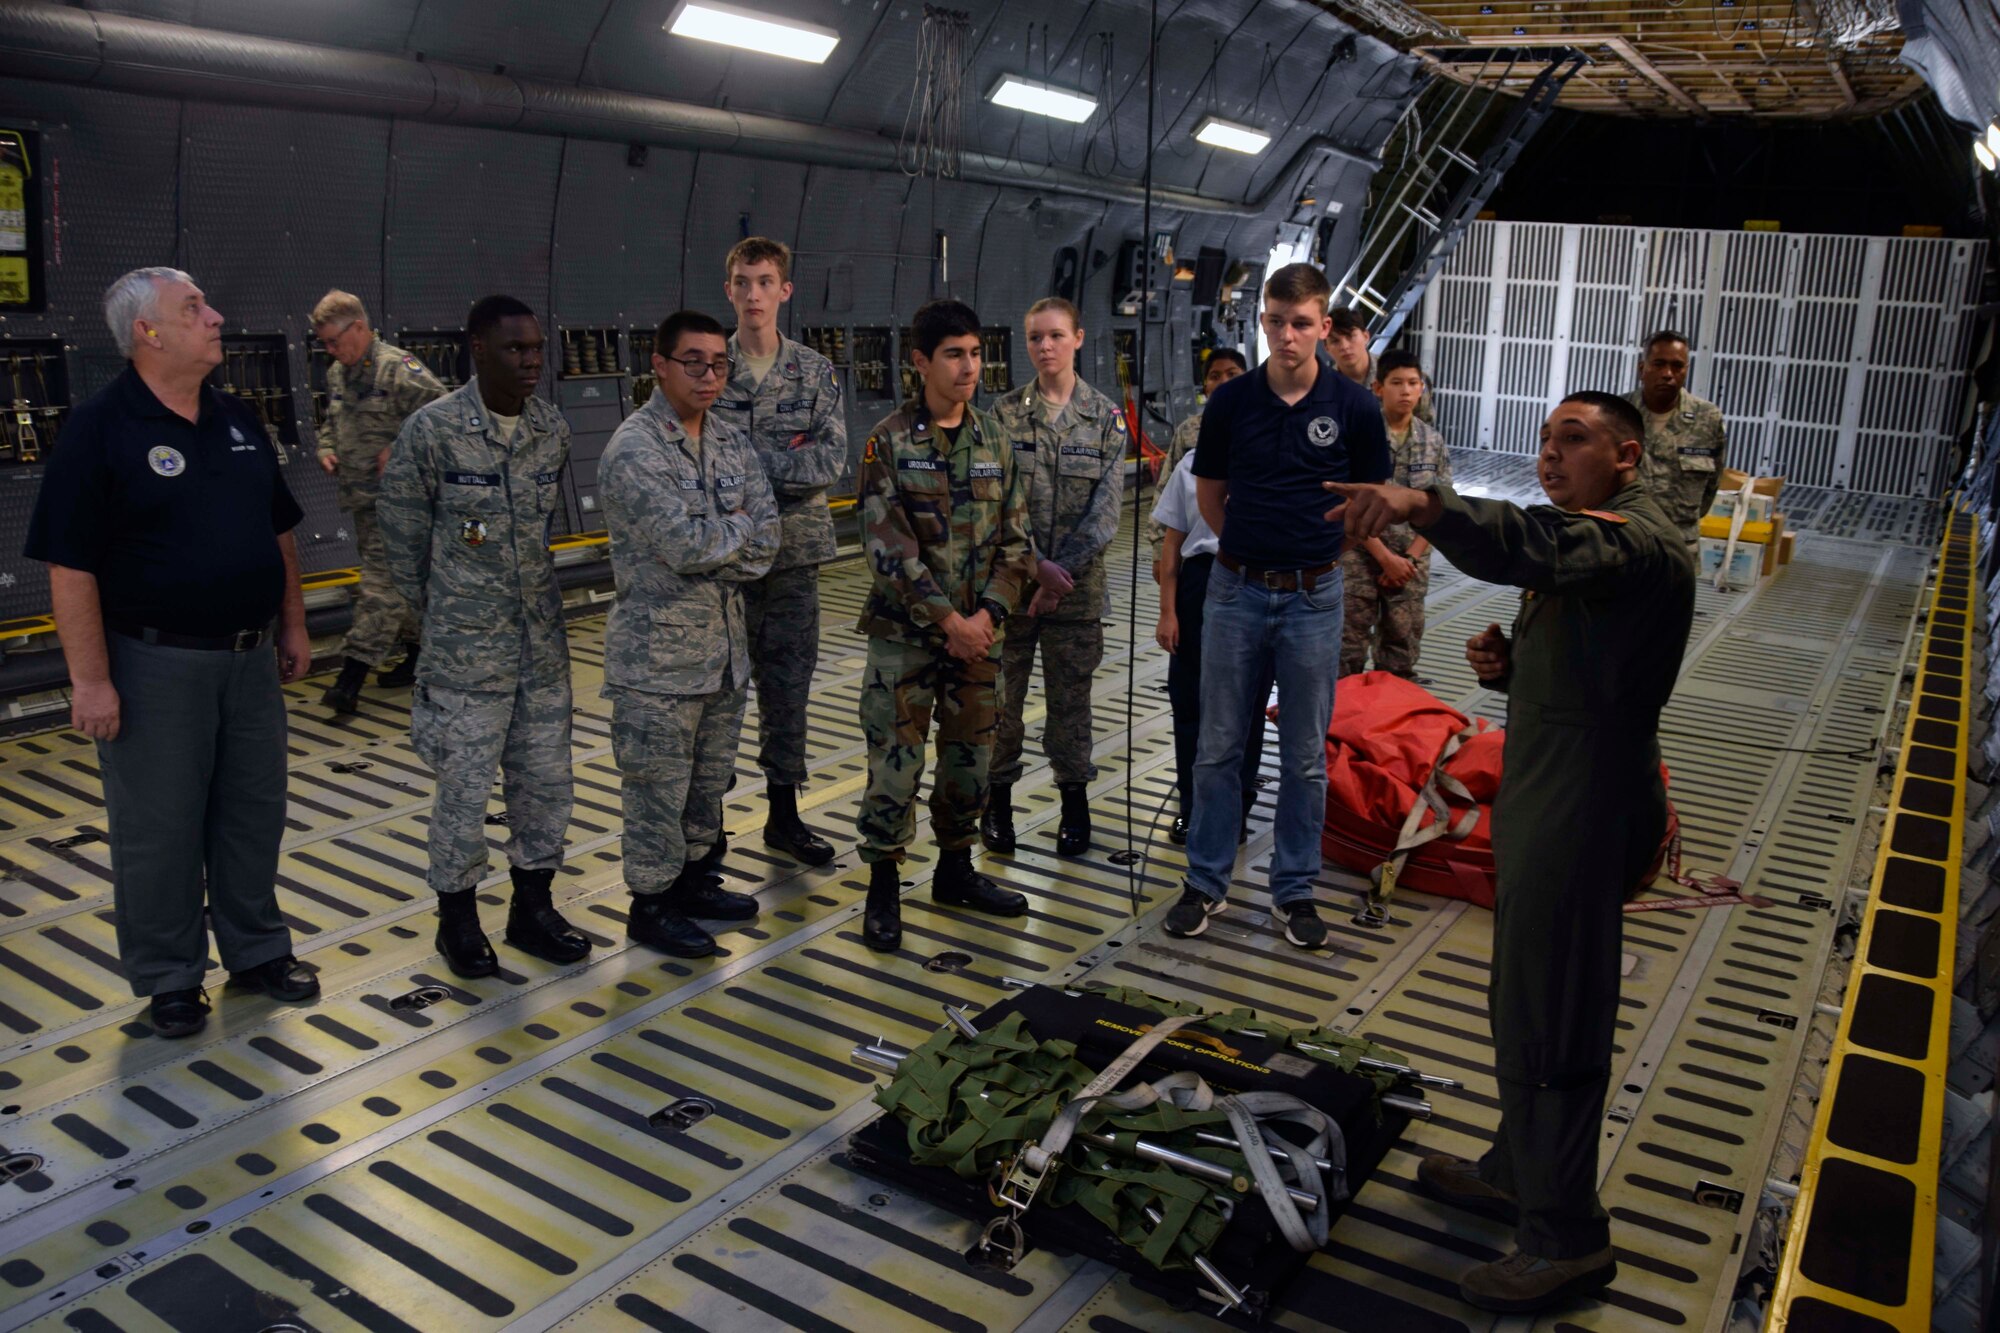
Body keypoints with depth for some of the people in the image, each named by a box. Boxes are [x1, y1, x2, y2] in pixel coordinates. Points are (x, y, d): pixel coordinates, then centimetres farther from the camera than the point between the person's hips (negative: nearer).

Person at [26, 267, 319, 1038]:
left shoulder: (237, 420, 8)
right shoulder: (99, 429, -12)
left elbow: (278, 532, 16)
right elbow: (70, 567, -14)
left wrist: (294, 627, 14)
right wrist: (91, 681, -16)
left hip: (249, 656, 6)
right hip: (156, 664, -6)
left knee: (254, 811, 15)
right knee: (159, 828, 6)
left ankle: (257, 950, 31)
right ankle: (169, 979, 22)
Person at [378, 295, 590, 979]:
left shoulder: (553, 428, 2)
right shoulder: (432, 429, -12)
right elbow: (402, 530, -1)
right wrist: (439, 607, 7)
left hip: (543, 642, 5)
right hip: (465, 649, -5)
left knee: (546, 779, 12)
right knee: (464, 787, 4)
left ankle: (532, 907, 28)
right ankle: (457, 918, 23)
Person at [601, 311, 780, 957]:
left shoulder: (732, 442, 8)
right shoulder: (634, 449, -15)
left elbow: (768, 540, -1)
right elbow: (687, 545, -25)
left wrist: (712, 548, -15)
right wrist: (742, 528, -8)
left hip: (727, 640, 7)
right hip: (660, 648, -7)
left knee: (710, 774, 19)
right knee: (658, 782, 4)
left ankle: (690, 875, 36)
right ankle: (651, 903, 18)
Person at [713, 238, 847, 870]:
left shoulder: (816, 373, 4)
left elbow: (831, 459, -7)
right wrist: (787, 463, -16)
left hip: (793, 554, 2)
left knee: (788, 685, 11)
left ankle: (784, 812, 25)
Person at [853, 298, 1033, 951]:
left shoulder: (993, 439, 5)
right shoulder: (889, 441, -8)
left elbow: (1014, 538, 5)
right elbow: (888, 544, -14)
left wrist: (988, 613, -9)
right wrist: (947, 618, -17)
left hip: (976, 629, 4)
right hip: (904, 632, -4)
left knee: (969, 756, 13)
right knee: (895, 759, 0)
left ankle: (955, 871, 31)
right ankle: (883, 886, 15)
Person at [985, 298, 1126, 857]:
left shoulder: (1106, 417, 2)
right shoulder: (1005, 413, 2)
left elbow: (1106, 507, -3)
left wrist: (1062, 569, -13)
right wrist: (1036, 564, -15)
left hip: (1077, 582, 0)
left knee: (1071, 695, 7)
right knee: (1002, 692, 5)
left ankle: (1074, 802, 20)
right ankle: (998, 800, 19)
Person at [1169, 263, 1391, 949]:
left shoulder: (1355, 408, -5)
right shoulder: (1231, 401, -1)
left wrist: (1313, 552, 11)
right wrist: (1254, 550, 12)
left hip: (1314, 597, -1)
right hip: (1236, 590, 1)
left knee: (1305, 757, 8)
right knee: (1218, 747, 8)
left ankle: (1295, 889, 22)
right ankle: (1206, 882, 21)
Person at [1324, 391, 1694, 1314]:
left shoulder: (1635, 540, -18)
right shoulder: (1592, 538, 17)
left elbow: (1538, 548, -42)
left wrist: (1423, 504, -57)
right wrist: (1505, 662, 1)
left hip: (1579, 815, -11)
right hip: (1552, 804, 11)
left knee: (1548, 1025, -2)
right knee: (1530, 1005, 22)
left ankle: (1566, 1238, 12)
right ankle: (1517, 1173, 39)